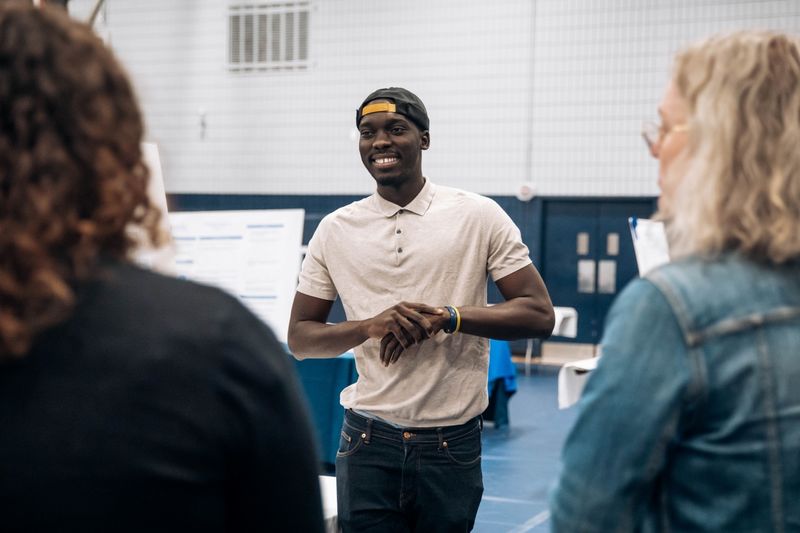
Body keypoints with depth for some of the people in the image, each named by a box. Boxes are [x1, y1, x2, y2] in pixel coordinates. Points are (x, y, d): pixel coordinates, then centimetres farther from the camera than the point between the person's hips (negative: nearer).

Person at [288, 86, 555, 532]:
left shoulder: (479, 216, -3)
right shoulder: (335, 229, 4)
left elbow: (539, 315, -5)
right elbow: (299, 338, 5)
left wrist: (445, 318, -18)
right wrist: (371, 326, -14)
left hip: (453, 445, -1)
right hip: (369, 444, 1)